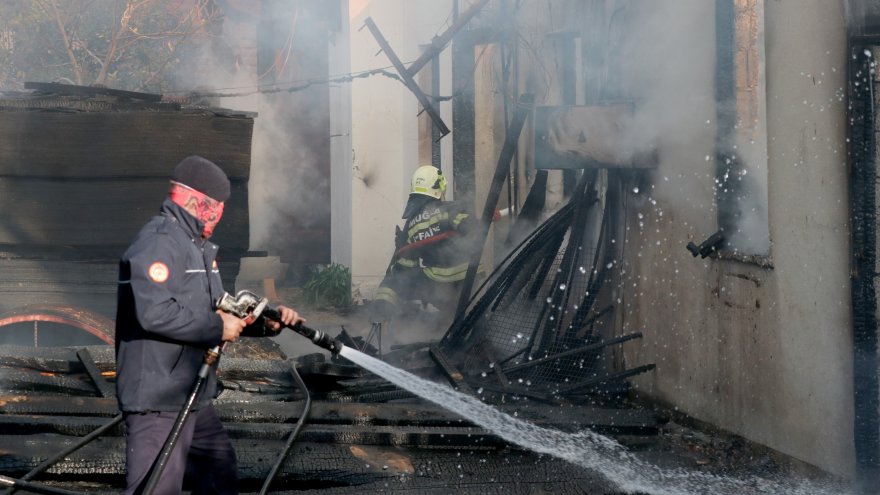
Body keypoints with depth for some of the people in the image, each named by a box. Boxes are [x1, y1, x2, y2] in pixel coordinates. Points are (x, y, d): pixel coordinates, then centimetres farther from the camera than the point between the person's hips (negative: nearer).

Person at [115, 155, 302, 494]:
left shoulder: (198, 247, 19)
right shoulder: (158, 243, -16)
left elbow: (218, 308, 25)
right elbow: (155, 313, -28)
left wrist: (265, 321, 9)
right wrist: (217, 328, -18)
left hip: (193, 399, 11)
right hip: (158, 404, -11)